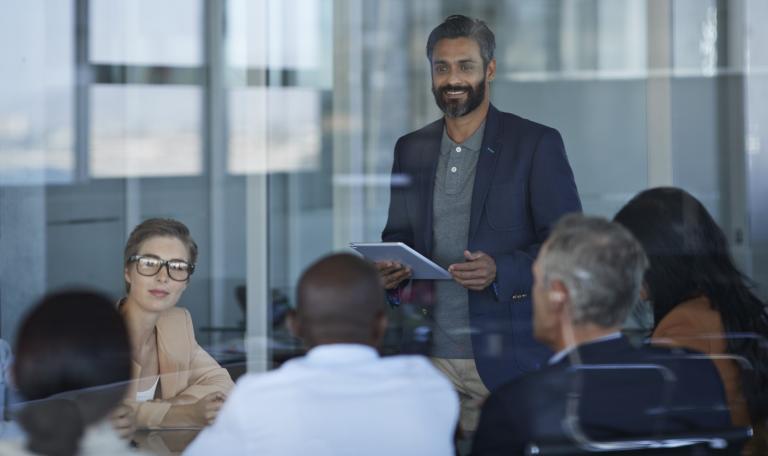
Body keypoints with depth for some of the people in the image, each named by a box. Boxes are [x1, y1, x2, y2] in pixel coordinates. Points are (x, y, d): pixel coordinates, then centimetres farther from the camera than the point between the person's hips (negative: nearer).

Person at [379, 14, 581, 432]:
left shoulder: (537, 144, -2)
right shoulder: (411, 149, 13)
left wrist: (501, 271, -21)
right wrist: (389, 272, -4)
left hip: (508, 355, -3)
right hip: (431, 357, 3)